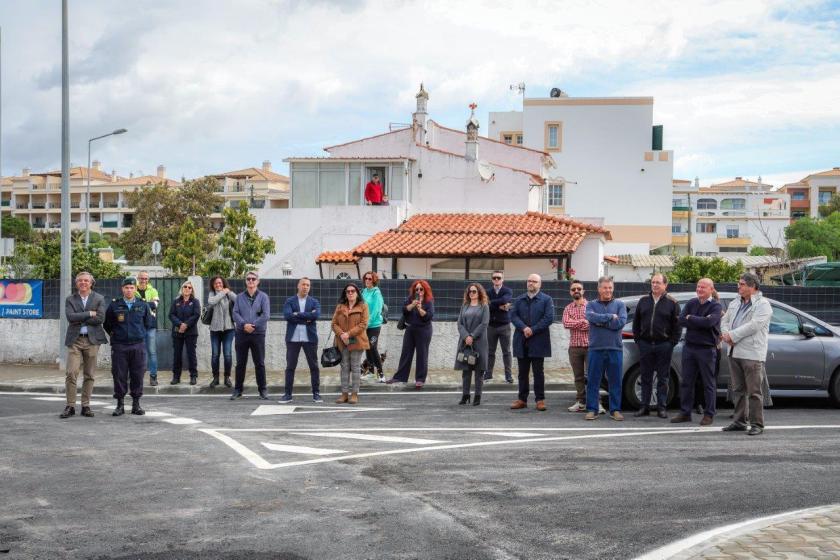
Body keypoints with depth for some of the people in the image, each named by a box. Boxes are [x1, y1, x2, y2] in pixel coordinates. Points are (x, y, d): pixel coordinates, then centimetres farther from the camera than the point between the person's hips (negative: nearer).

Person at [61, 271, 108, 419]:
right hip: (75, 340, 0)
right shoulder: (70, 299, 9)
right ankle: (70, 406, -3)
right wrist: (89, 314, -10)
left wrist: (80, 318, -8)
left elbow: (100, 318, -8)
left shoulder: (99, 299, 7)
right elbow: (70, 317, -8)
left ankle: (86, 406, 12)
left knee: (89, 375, 4)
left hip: (92, 340, 0)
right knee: (71, 373, -8)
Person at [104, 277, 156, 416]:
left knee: (137, 375, 2)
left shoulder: (143, 305, 6)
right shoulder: (114, 305, 4)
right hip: (119, 346, -1)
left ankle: (136, 404, 10)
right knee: (119, 375, -1)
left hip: (138, 345, 1)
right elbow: (107, 324, 13)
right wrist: (114, 334, 11)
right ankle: (120, 405, 7)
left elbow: (149, 323, 16)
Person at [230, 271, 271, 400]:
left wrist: (253, 325, -13)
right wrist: (244, 324, -16)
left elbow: (266, 315, -7)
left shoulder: (263, 296, 3)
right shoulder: (240, 297, 10)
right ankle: (238, 390, 13)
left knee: (259, 363, 2)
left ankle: (262, 390, 9)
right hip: (241, 333, 2)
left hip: (258, 333, -2)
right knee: (240, 363, 7)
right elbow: (235, 313, -1)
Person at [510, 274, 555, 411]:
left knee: (538, 372, 1)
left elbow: (549, 318, -9)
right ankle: (522, 399, 13)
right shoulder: (519, 300, 14)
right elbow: (513, 315, 2)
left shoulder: (546, 300, 2)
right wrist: (524, 328, -15)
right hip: (521, 342, 4)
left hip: (538, 342, -4)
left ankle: (540, 399, 6)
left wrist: (533, 330, -14)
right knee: (522, 372, 7)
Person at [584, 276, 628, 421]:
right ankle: (592, 410, 8)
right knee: (593, 380, 1)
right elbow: (591, 317, -13)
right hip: (596, 348, 0)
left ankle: (615, 410, 12)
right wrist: (610, 317, -11)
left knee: (615, 381, 4)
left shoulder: (619, 304, 9)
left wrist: (601, 321, -8)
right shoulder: (591, 304, 9)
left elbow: (621, 322, -8)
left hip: (615, 349, 0)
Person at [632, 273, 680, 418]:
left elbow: (677, 325, -1)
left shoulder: (672, 303, 1)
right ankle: (644, 407, 11)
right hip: (645, 345, 3)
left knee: (663, 378, 3)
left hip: (664, 345, -3)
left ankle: (661, 407, 8)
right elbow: (636, 322, 15)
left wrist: (672, 342, -8)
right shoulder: (643, 301, 10)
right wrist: (637, 339, 7)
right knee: (646, 377, 7)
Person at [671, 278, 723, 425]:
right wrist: (700, 322, -13)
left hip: (706, 348, -5)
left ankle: (709, 414, 10)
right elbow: (681, 320, -3)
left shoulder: (715, 306, -4)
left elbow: (709, 322, -23)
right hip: (689, 346, 5)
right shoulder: (691, 303, 10)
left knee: (709, 383, 2)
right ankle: (685, 413, 15)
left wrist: (690, 318, -10)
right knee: (686, 381, 8)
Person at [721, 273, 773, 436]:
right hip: (734, 352, 8)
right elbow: (725, 321, 18)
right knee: (739, 390, 13)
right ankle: (739, 422, 20)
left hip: (752, 354, -7)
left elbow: (753, 325, -18)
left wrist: (732, 335, -15)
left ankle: (757, 424, 1)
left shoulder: (763, 305, -7)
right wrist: (726, 335, -4)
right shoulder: (735, 303, 18)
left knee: (754, 391, -5)